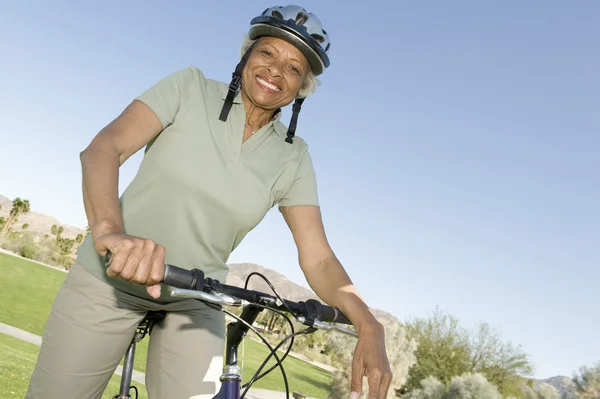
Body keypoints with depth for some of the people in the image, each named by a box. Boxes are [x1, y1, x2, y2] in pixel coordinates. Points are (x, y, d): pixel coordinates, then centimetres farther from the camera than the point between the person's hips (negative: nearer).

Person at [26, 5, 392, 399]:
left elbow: (318, 259, -11)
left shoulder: (293, 157, -6)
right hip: (108, 280, -1)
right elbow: (104, 148, -23)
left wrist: (369, 325, -28)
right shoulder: (191, 88, -11)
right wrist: (109, 229, -43)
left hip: (195, 302, 2)